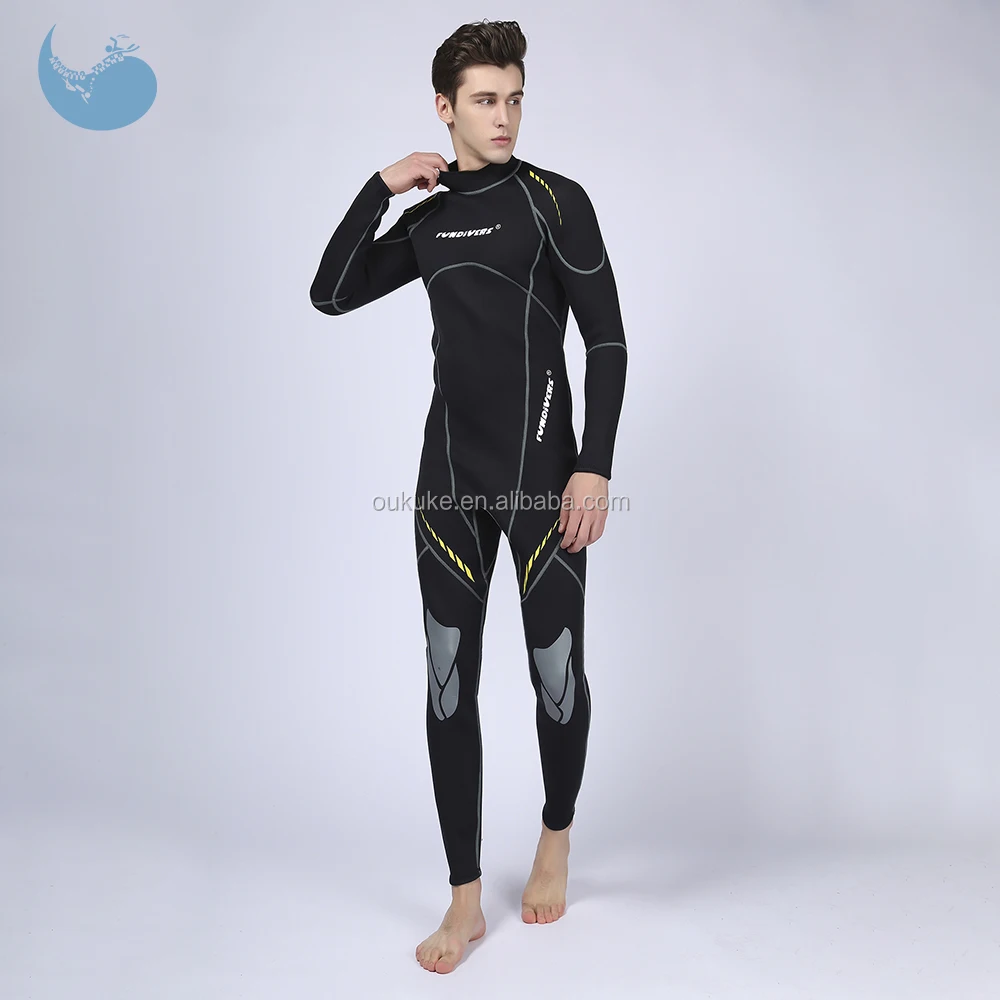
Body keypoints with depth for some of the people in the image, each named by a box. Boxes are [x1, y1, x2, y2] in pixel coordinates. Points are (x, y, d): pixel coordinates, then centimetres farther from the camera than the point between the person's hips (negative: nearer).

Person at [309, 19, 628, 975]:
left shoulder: (554, 199, 0)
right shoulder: (428, 219, 14)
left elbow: (606, 338, -4)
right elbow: (331, 295, 7)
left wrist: (594, 466, -13)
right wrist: (382, 187, 0)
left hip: (541, 473, -3)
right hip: (450, 475, 4)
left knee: (555, 671, 4)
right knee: (450, 682, 3)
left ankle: (556, 840, 33)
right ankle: (465, 900, 15)